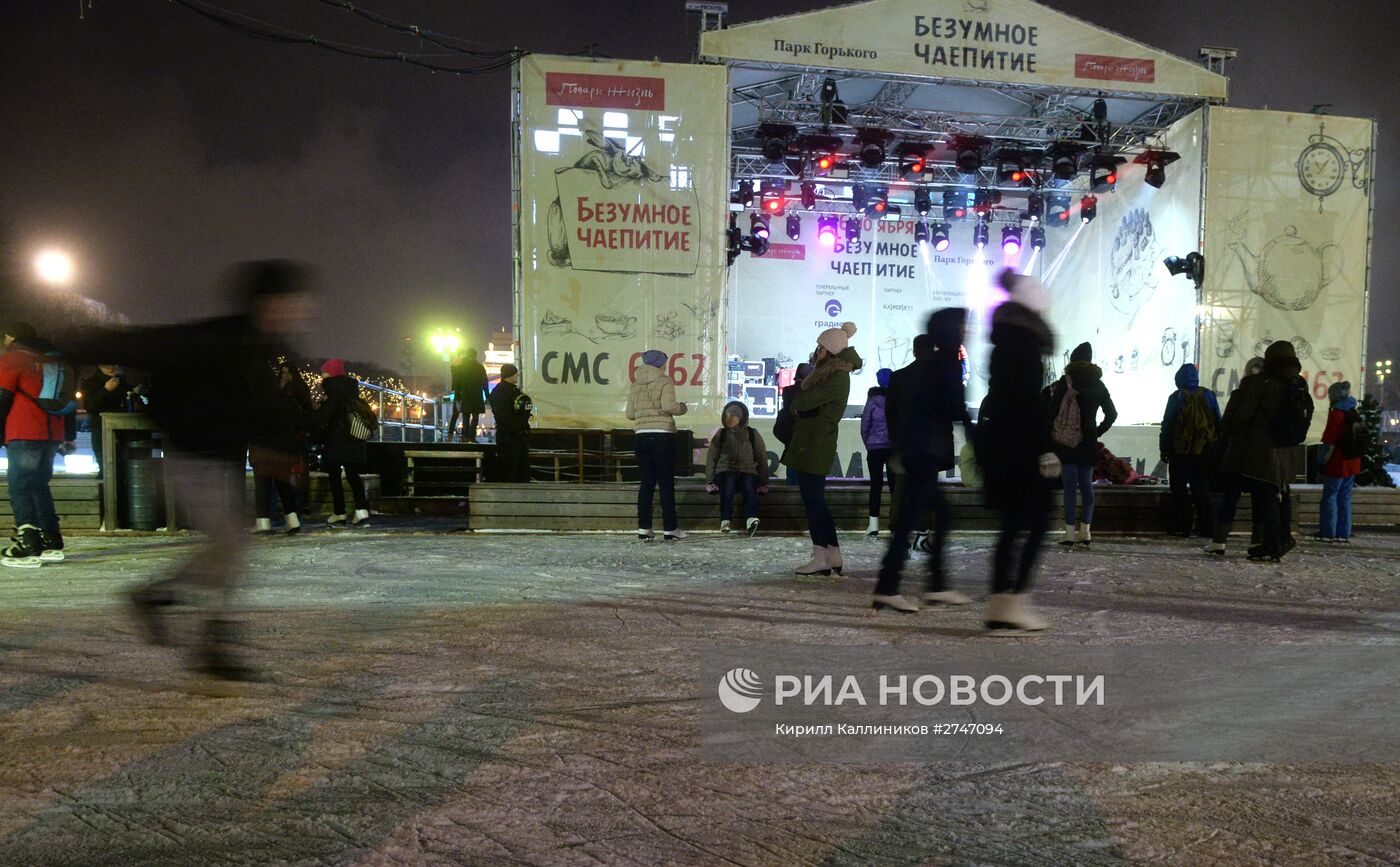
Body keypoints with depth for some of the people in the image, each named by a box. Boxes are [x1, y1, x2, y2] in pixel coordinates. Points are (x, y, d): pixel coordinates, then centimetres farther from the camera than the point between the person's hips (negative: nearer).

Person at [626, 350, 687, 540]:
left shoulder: (634, 385, 11)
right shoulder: (665, 382, -4)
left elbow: (630, 413, 8)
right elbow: (669, 406, -17)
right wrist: (681, 408, 3)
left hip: (642, 437, 5)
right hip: (663, 435, -5)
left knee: (646, 483, 9)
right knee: (666, 483, 1)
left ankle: (643, 528, 6)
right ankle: (670, 528, 3)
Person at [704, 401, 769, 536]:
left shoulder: (753, 435, 9)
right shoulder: (721, 434, 9)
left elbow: (762, 458, 9)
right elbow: (711, 457, 6)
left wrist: (763, 482, 1)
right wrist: (709, 480, -4)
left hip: (748, 471, 0)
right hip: (726, 471, 0)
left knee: (749, 483, -35)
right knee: (729, 481, -36)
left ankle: (751, 519, -55)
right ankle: (725, 521, -48)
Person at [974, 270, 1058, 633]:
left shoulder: (1003, 345, 16)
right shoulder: (1025, 345, -12)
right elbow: (1031, 402, -18)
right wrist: (1047, 449, -17)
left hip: (998, 443, 9)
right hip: (1021, 447, -9)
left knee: (1013, 524, 11)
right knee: (1034, 521, -3)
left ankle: (1000, 605, 12)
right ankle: (1014, 603, -6)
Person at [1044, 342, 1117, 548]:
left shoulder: (1065, 382, -7)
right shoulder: (1098, 384, 9)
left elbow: (1052, 411, -11)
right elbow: (1112, 414, 11)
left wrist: (1050, 432, 2)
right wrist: (1097, 432, 14)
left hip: (1066, 442, -4)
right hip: (1089, 443, 4)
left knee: (1070, 486, -3)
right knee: (1086, 485, 10)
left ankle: (1070, 533, -3)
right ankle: (1085, 531, 9)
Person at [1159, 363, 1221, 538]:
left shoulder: (1177, 397, -7)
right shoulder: (1209, 396, 3)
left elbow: (1167, 425, -6)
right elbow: (1218, 423, 8)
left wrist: (1164, 450, 2)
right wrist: (1214, 448, 15)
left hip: (1180, 452, -4)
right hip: (1204, 452, 4)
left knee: (1179, 490, 3)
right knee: (1202, 491, 11)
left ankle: (1181, 528, 1)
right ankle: (1207, 528, 10)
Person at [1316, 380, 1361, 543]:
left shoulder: (1336, 413, -12)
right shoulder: (1354, 414, 12)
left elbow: (1329, 441, -15)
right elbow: (1361, 439, 18)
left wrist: (1322, 461, -7)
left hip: (1338, 463, -8)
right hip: (1353, 463, 8)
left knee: (1329, 497, -3)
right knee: (1345, 497, 11)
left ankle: (1328, 533, -3)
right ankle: (1344, 533, 11)